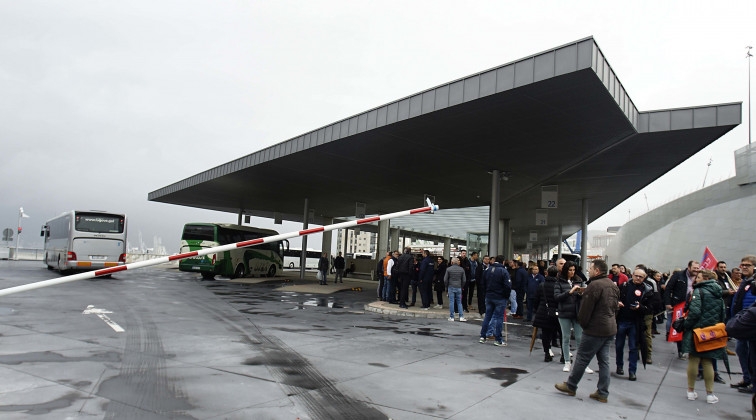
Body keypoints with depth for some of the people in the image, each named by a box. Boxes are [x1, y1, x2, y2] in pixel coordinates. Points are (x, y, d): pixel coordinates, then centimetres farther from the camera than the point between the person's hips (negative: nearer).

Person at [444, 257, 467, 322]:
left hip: (451, 287, -2)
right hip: (458, 288, 2)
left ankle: (451, 317, 4)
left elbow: (445, 280, -3)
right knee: (459, 302, 9)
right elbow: (463, 280, 4)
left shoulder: (448, 269, -6)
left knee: (451, 302, 2)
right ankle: (461, 317, 4)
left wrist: (446, 287, 10)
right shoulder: (461, 269, 1)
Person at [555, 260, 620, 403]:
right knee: (604, 360, 12)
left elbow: (585, 309, -17)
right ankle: (603, 393, 15)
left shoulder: (594, 285, -18)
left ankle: (571, 386, 14)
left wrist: (583, 324, -1)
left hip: (596, 330, -9)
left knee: (582, 358, 3)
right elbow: (616, 307, 18)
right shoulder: (613, 285, 11)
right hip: (611, 329, 9)